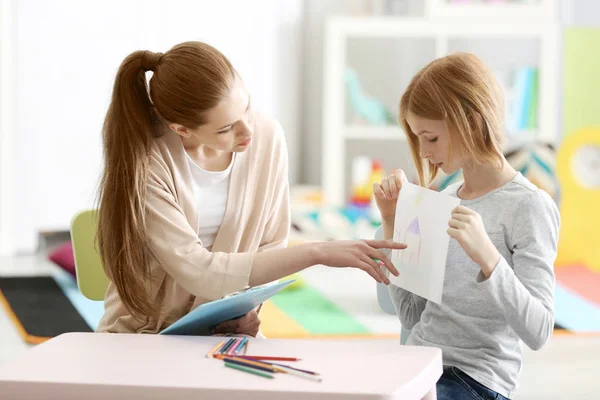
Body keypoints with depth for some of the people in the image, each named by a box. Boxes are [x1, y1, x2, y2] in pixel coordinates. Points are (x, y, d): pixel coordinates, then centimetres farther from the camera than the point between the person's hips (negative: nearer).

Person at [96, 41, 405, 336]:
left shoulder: (267, 136, -6)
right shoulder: (146, 160, -21)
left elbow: (271, 245, 4)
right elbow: (197, 272, -25)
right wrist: (316, 253, -27)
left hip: (225, 331, 3)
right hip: (142, 337, -3)